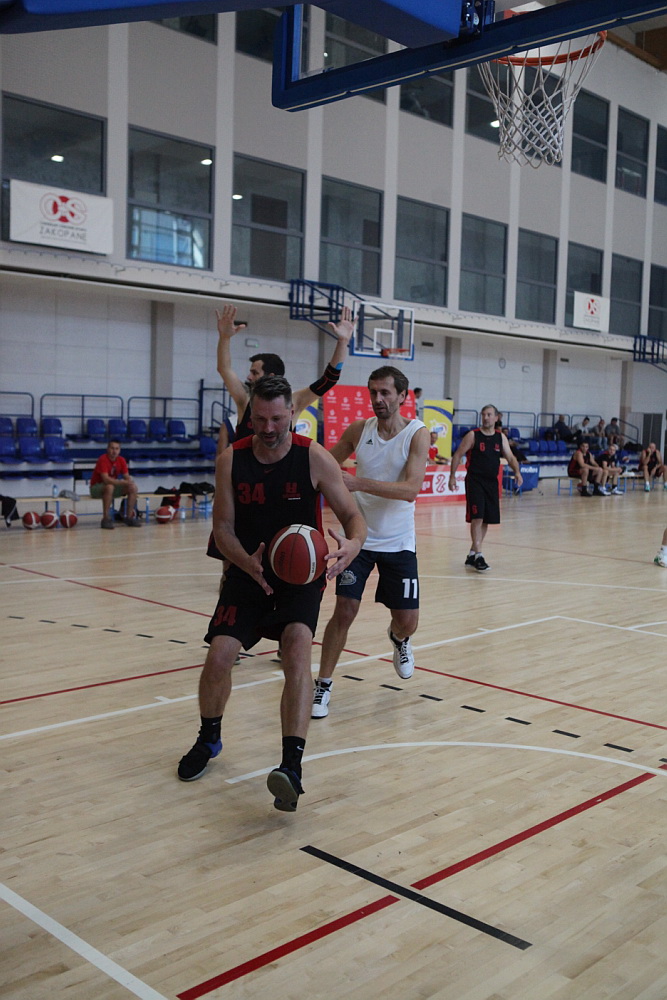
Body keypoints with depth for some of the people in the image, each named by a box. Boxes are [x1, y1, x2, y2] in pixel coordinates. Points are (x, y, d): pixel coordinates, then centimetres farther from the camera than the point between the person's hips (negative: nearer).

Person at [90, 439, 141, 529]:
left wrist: (130, 482, -24)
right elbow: (106, 479, -35)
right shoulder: (103, 460, -24)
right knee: (109, 487, -40)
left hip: (113, 485, 7)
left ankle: (129, 517, -4)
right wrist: (124, 482, -41)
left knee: (133, 487, -12)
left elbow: (127, 477, -1)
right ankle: (105, 519, -33)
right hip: (96, 487, -7)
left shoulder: (121, 460, -4)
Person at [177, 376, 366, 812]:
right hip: (249, 572, 2)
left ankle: (292, 766, -26)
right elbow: (223, 526, -3)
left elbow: (353, 515, -10)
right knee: (218, 657, -9)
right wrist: (247, 562, -24)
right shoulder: (231, 460, -7)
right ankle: (209, 740, 22)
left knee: (298, 649, -25)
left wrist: (353, 543, -35)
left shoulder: (314, 457, -13)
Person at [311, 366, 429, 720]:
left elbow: (410, 490, -25)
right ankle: (322, 686, 7)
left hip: (398, 542, -1)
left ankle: (398, 639, 43)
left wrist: (359, 483, -35)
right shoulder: (358, 430, -3)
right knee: (344, 611, -9)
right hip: (359, 535, 1)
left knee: (407, 620, 5)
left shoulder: (417, 434, -12)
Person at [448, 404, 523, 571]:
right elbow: (458, 455, -2)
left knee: (486, 520, 9)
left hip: (492, 482, 5)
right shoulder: (473, 435, -4)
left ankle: (472, 554, 21)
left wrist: (517, 472, -15)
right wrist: (452, 476, -10)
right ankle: (478, 556, -12)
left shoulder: (501, 437, 7)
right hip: (475, 481, -5)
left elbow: (510, 458, 4)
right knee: (477, 518, -14)